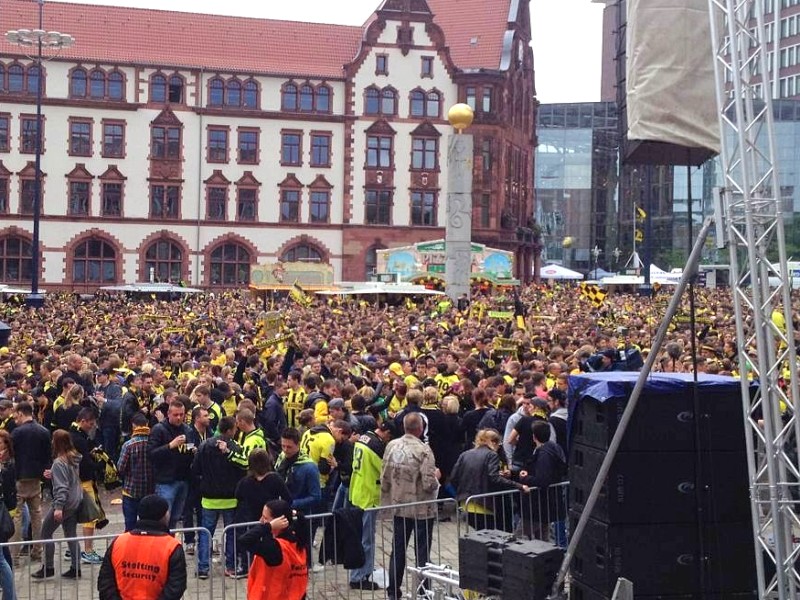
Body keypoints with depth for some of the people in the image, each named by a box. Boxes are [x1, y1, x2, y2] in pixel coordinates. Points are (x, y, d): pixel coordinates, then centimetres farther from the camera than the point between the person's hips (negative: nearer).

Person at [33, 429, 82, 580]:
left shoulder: (59, 462, -19)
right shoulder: (74, 458, 5)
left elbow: (62, 487, -23)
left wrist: (58, 507, -25)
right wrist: (53, 474, 14)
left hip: (64, 503, -8)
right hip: (75, 502, 8)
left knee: (46, 532, 5)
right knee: (71, 535, 12)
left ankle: (48, 568, 10)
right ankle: (75, 568, 13)